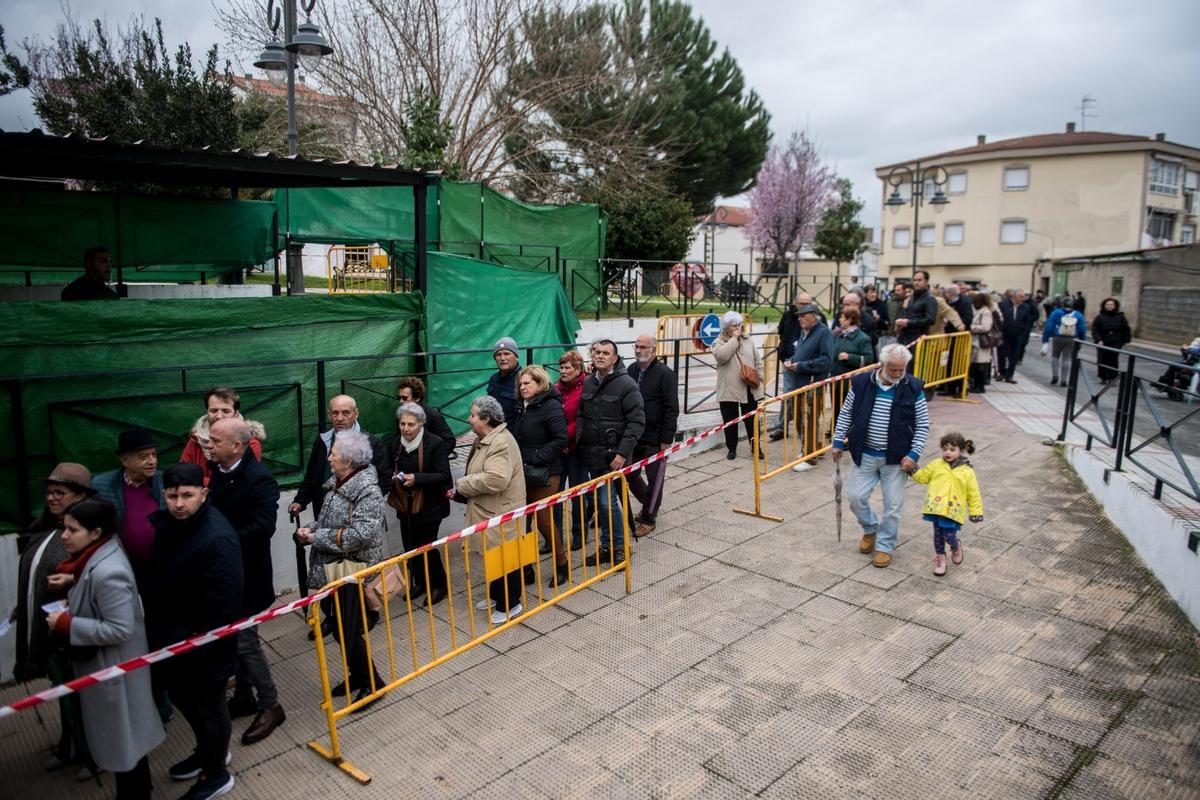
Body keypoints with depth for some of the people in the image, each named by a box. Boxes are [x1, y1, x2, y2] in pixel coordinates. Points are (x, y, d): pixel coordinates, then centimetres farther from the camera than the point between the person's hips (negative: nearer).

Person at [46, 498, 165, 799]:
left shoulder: (107, 572, -32)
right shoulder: (96, 555, -2)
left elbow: (119, 630, -30)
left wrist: (66, 624, -24)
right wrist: (73, 581, -2)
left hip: (114, 669, -10)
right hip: (101, 664, 10)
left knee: (123, 739, 10)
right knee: (118, 736, 27)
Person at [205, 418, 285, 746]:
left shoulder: (259, 479, -22)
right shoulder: (219, 471, 3)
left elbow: (262, 527, -29)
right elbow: (216, 510, 11)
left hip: (245, 574, -8)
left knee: (245, 640, 1)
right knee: (233, 637, 19)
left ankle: (269, 705, 17)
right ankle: (244, 696, 36)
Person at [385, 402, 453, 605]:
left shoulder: (435, 443, -15)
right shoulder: (394, 443, 1)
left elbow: (444, 475, -16)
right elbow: (390, 471, 15)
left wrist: (416, 479, -25)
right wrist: (392, 478, -8)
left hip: (429, 506, -5)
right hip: (405, 506, 5)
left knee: (427, 546, 1)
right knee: (410, 547, 12)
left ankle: (439, 585, 23)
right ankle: (420, 582, 35)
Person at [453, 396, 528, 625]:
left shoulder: (501, 442, -23)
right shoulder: (484, 440, 10)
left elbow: (496, 479, -34)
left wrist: (462, 485, -21)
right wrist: (462, 490, 3)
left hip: (501, 515, -10)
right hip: (489, 512, 10)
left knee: (505, 559, 3)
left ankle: (510, 606, 16)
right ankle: (496, 596, 37)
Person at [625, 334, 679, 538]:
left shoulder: (665, 374, -12)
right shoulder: (631, 370, 6)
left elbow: (671, 410, -14)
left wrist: (666, 439, -16)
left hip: (655, 439, -6)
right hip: (633, 436, 6)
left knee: (654, 479, 5)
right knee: (630, 476, 15)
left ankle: (649, 518, 21)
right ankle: (648, 504, 39)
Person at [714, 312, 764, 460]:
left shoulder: (748, 341, 11)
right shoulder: (719, 342, -2)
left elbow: (758, 361, 15)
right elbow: (721, 356, -25)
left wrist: (759, 377, 2)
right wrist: (734, 339, -16)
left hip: (749, 389, 3)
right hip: (729, 390, -3)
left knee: (751, 420, 9)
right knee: (730, 421, 5)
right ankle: (732, 448, 18)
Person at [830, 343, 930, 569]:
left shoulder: (913, 389, -9)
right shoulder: (862, 383, -6)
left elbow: (923, 426, -3)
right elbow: (846, 414, 5)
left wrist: (913, 455, -10)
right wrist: (838, 441, 4)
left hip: (895, 457, -1)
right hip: (865, 454, 1)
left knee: (893, 504, 5)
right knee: (856, 496, 4)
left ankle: (885, 546, 23)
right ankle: (870, 529, 33)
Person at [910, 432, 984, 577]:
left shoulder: (967, 471, -1)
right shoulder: (936, 465, 5)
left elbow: (973, 494, 3)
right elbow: (922, 476, 15)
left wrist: (976, 512, 3)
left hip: (953, 511, -3)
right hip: (936, 508, 3)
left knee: (949, 536, -5)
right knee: (938, 535, 10)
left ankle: (956, 547, 29)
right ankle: (940, 558, 28)